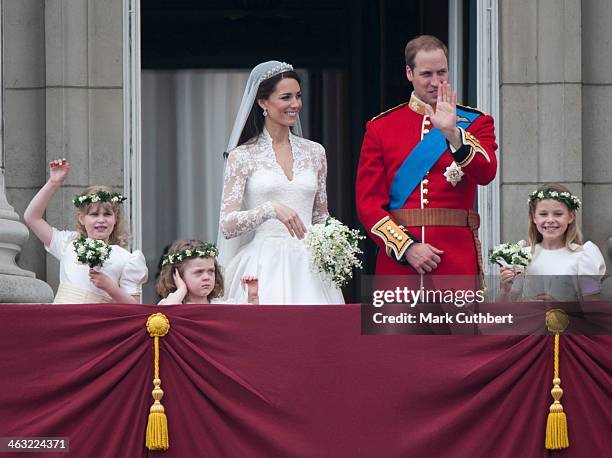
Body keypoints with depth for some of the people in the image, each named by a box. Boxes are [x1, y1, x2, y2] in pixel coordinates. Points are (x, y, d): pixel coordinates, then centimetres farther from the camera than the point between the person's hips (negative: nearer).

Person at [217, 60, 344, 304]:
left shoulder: (314, 152, 13)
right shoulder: (242, 156, 2)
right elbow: (227, 226, -6)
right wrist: (271, 209, -21)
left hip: (307, 268, 3)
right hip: (263, 270, -3)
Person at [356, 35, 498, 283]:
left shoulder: (474, 122, 8)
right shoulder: (380, 127, 9)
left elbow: (486, 173, -11)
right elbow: (368, 203, 3)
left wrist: (452, 132, -25)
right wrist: (406, 247, -9)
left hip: (457, 262, -1)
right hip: (397, 260, 1)